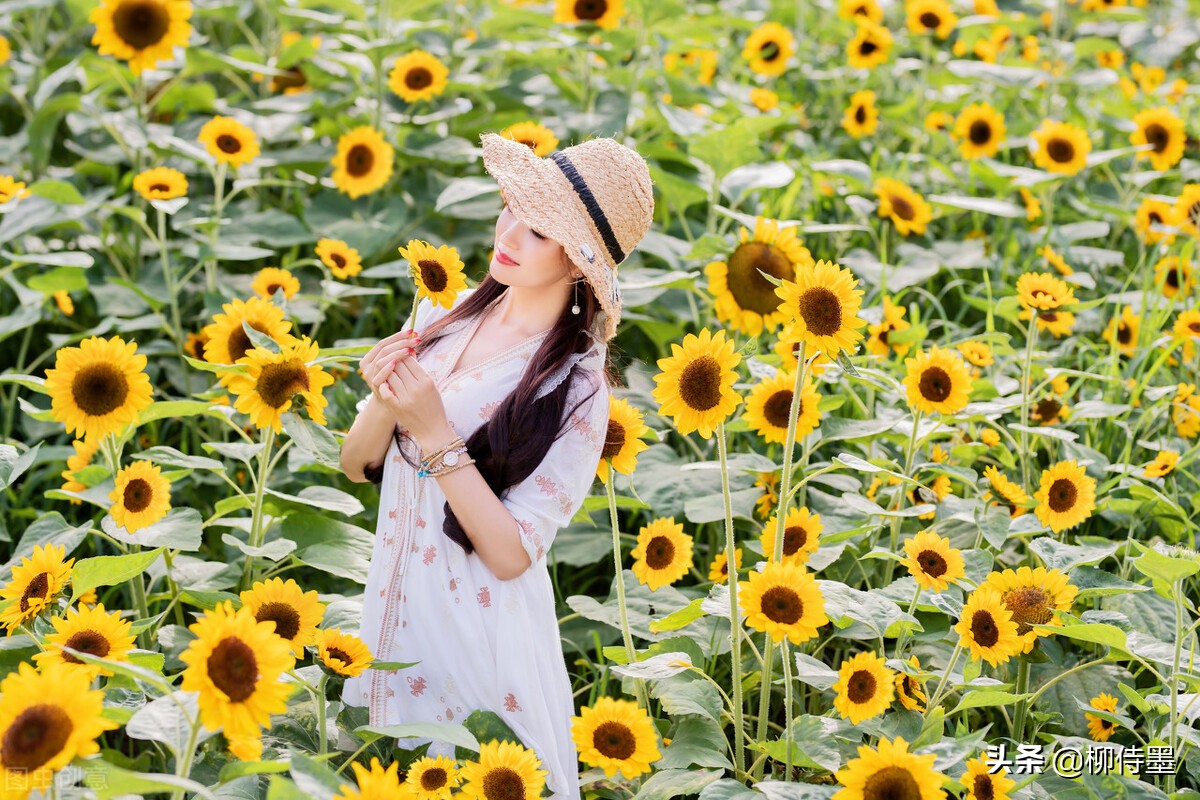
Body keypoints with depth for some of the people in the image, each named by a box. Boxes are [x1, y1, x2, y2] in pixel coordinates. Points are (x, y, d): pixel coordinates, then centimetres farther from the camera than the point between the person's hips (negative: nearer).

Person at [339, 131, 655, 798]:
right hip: (394, 610, 5)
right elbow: (357, 465, 2)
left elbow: (511, 554, -21)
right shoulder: (445, 315, -3)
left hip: (480, 636, -5)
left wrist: (436, 435, -25)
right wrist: (384, 406, -18)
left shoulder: (575, 387, -18)